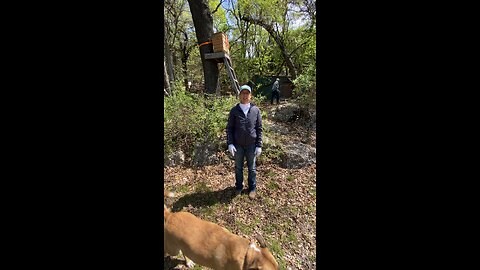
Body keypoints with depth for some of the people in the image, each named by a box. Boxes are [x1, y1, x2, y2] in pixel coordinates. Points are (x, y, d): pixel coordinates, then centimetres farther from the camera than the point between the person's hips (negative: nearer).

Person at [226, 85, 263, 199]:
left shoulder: (256, 110, -3)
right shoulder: (234, 110, -4)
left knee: (252, 168, 14)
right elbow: (229, 128, -2)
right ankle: (238, 186, 36)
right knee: (238, 167, 16)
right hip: (238, 145, 0)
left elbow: (259, 129, -1)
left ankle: (252, 188, 32)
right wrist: (230, 144, -11)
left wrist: (259, 145, -5)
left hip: (251, 145, 0)